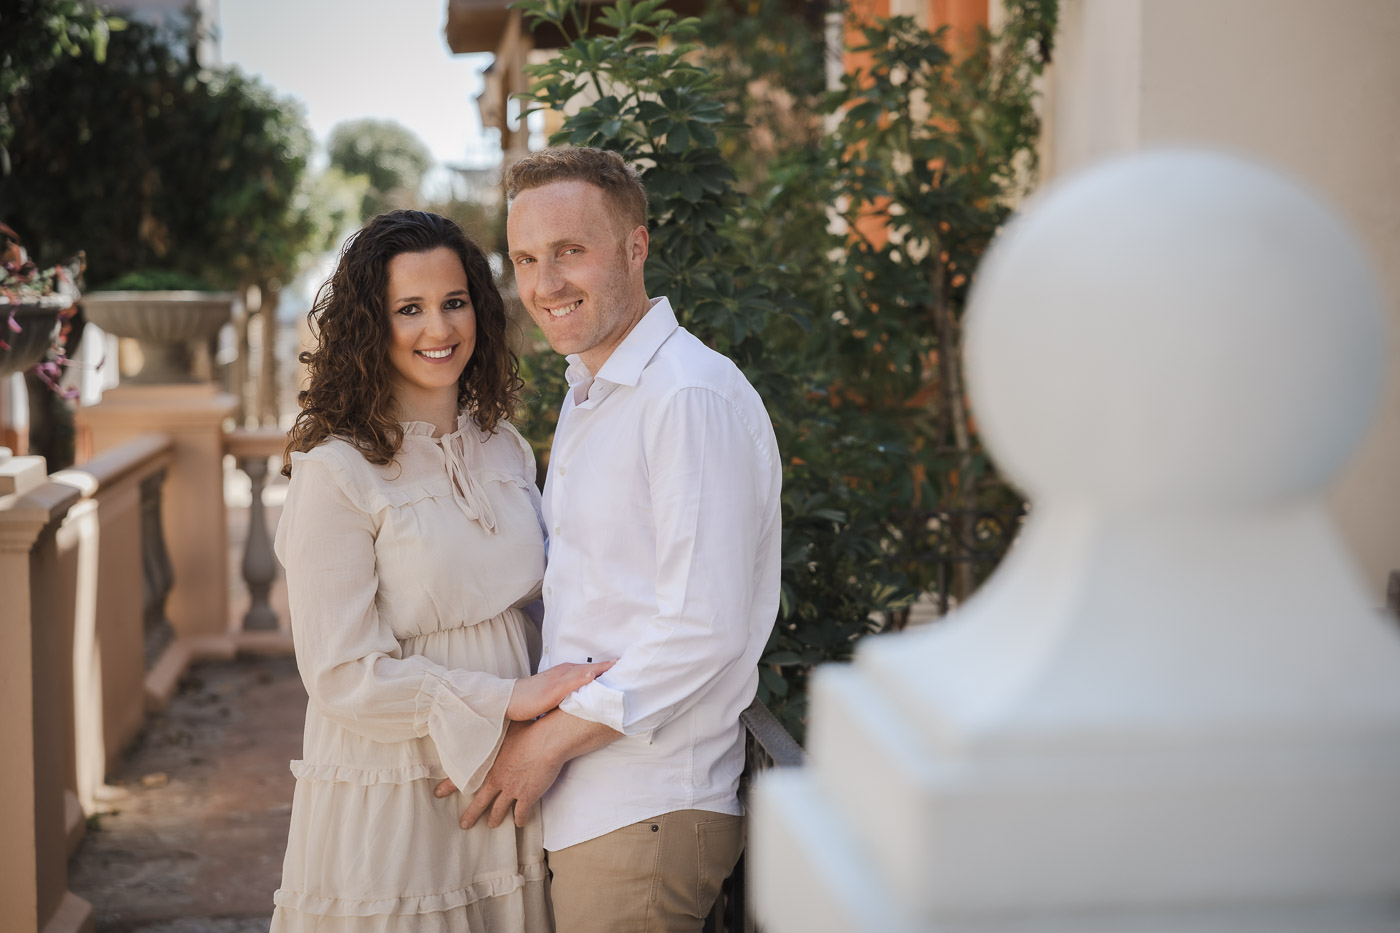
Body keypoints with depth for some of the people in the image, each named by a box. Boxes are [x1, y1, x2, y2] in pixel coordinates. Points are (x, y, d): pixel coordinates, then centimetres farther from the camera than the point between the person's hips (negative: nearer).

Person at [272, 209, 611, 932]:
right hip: (388, 809, -5)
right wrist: (507, 699, -18)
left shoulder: (505, 448, 8)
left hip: (502, 784, 6)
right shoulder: (336, 472, -13)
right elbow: (343, 676, -16)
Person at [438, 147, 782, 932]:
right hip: (584, 802, 9)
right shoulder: (590, 395, 15)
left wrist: (550, 740, -16)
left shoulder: (692, 397, -17)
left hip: (645, 815, -9)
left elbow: (704, 630, -22)